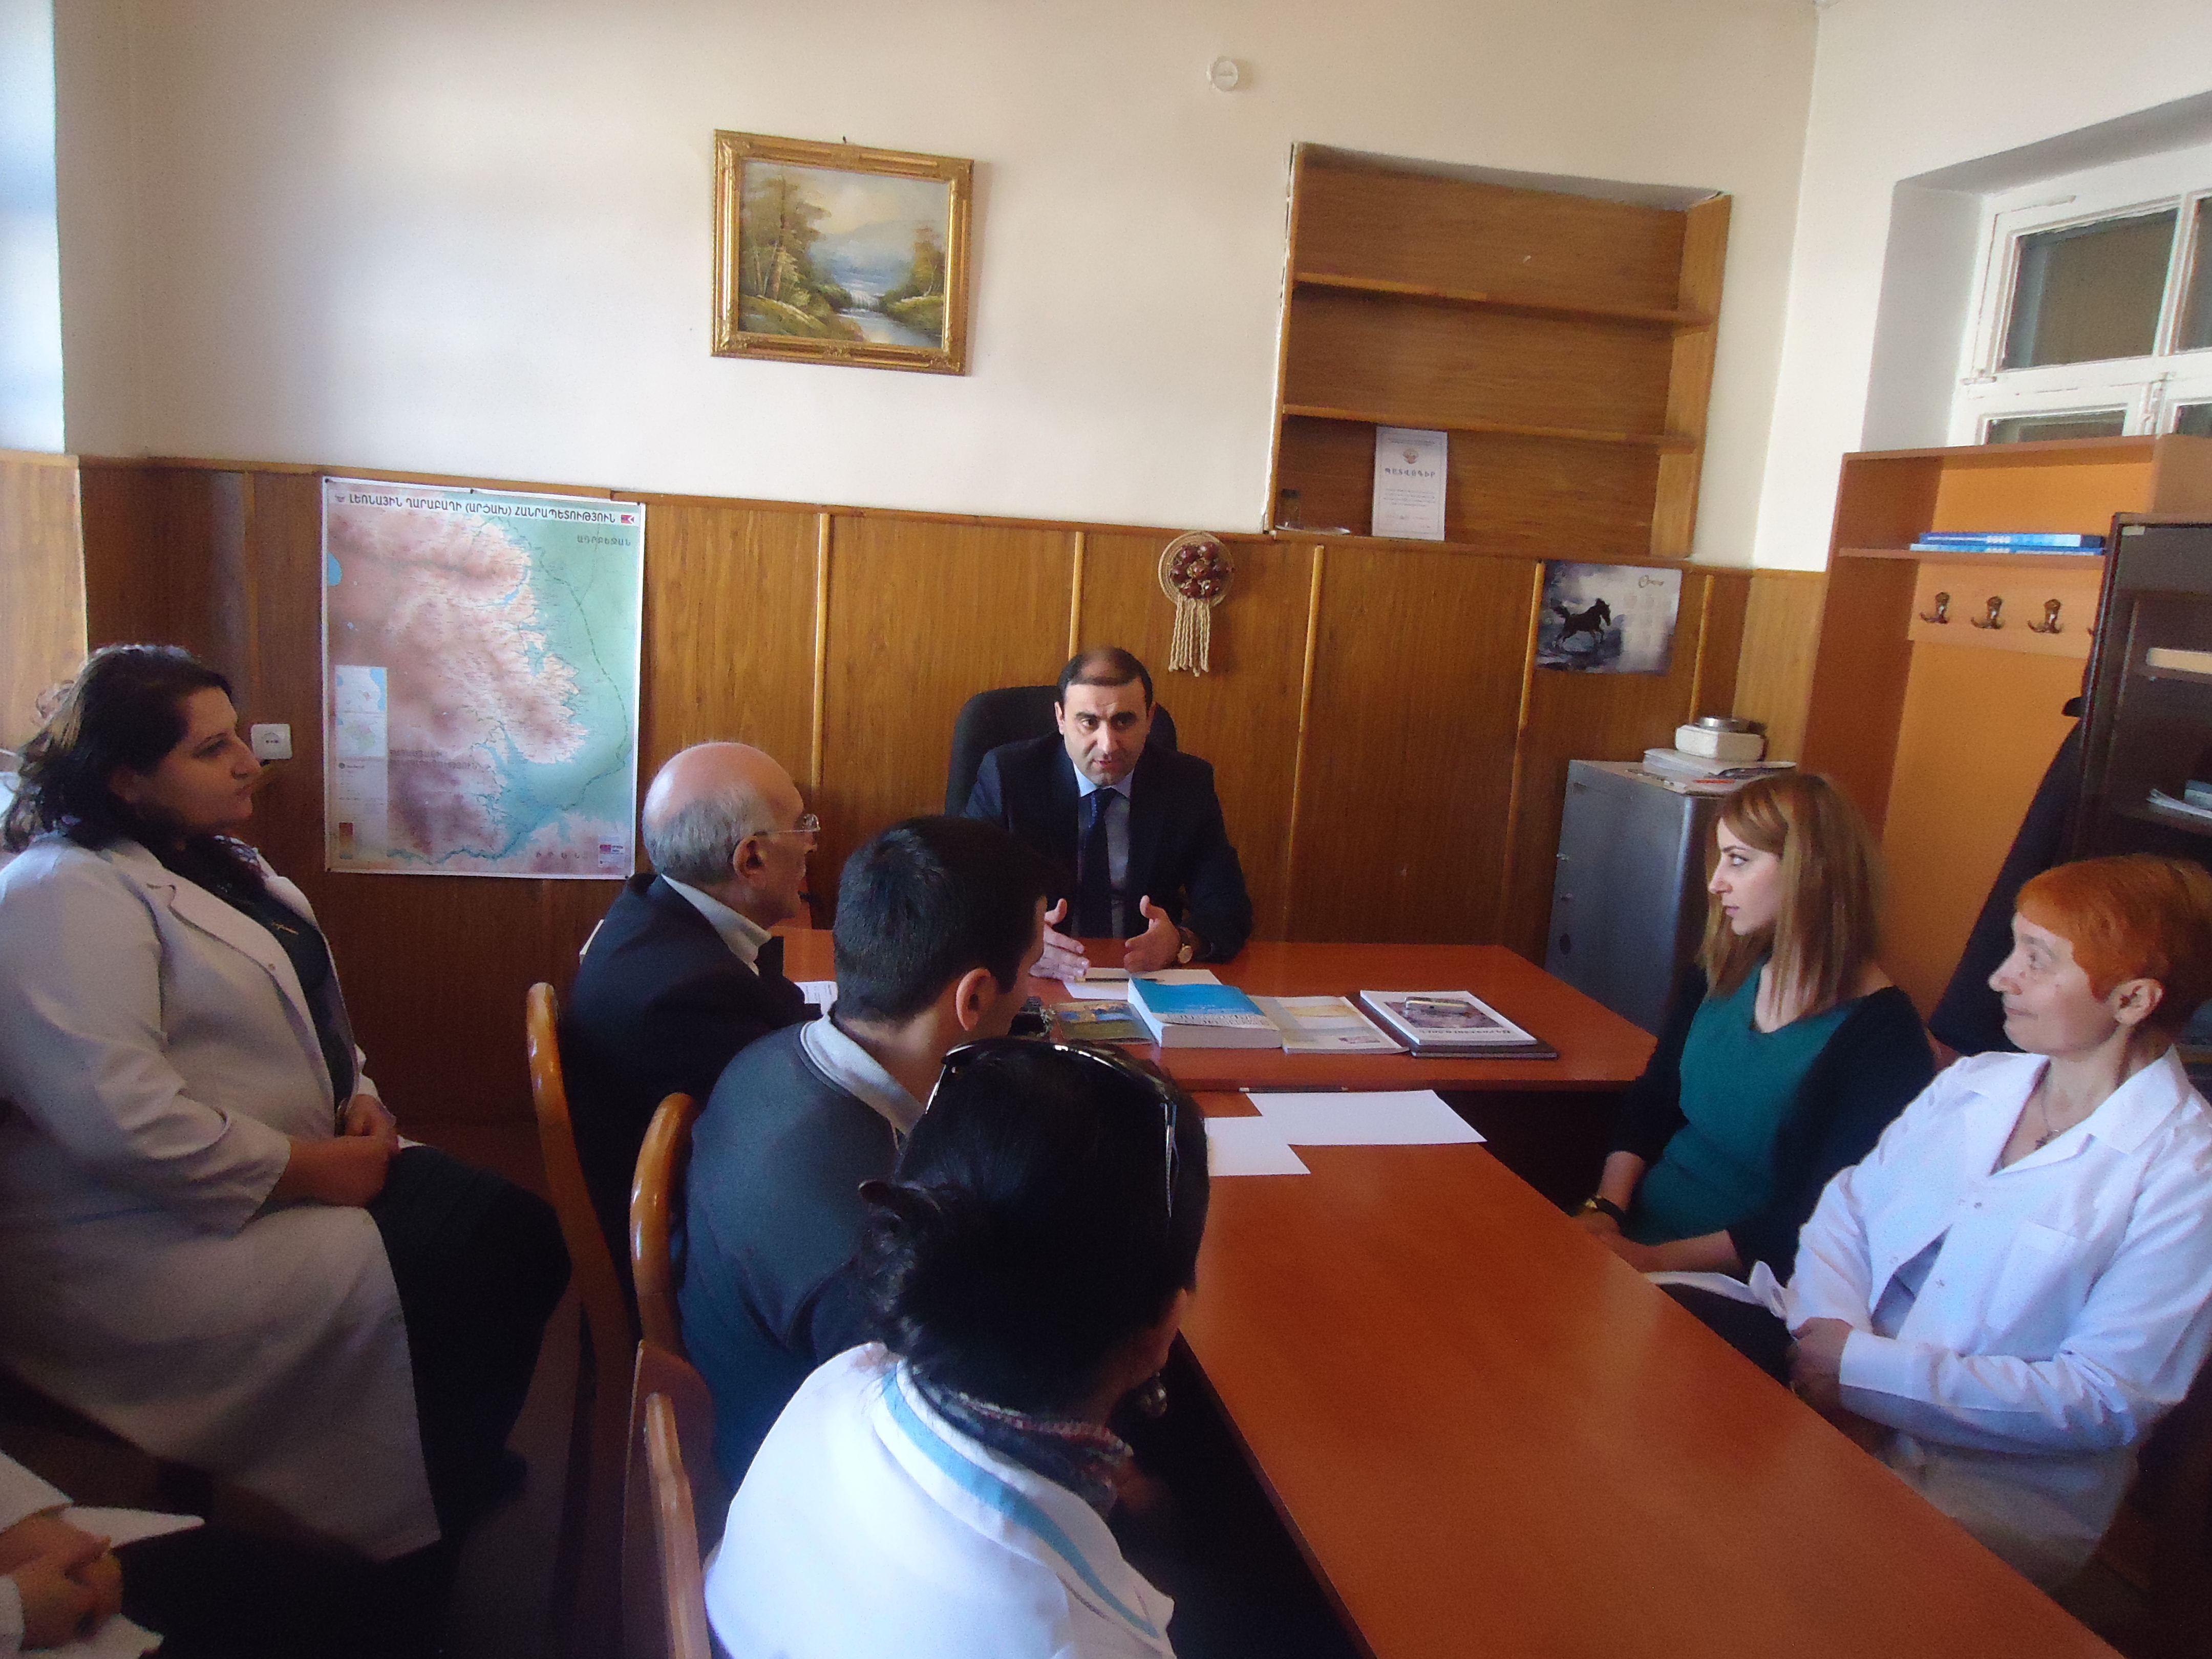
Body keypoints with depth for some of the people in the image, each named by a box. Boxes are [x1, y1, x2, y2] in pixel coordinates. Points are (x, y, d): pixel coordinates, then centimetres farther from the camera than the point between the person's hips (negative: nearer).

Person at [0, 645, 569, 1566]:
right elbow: (120, 1118, -28)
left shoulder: (218, 865, 15)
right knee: (434, 1280, -22)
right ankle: (411, 1548, 1)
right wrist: (312, 1170, -21)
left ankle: (470, 1480, 8)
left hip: (301, 1170, 9)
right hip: (158, 1240, -9)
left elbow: (309, 1020, 24)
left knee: (516, 1231, -8)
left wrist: (362, 1103, 3)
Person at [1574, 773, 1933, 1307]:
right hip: (1639, 1224, 6)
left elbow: (1816, 1219, -17)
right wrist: (1604, 1209, -7)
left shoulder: (1881, 1035, -13)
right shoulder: (1721, 973, 7)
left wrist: (1656, 1260, -21)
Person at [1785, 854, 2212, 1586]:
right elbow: (1847, 1203, 8)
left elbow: (2110, 1397, -15)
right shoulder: (1974, 1081, 10)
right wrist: (1830, 1331, -14)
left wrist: (1867, 1371, -19)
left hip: (1996, 1491, -5)